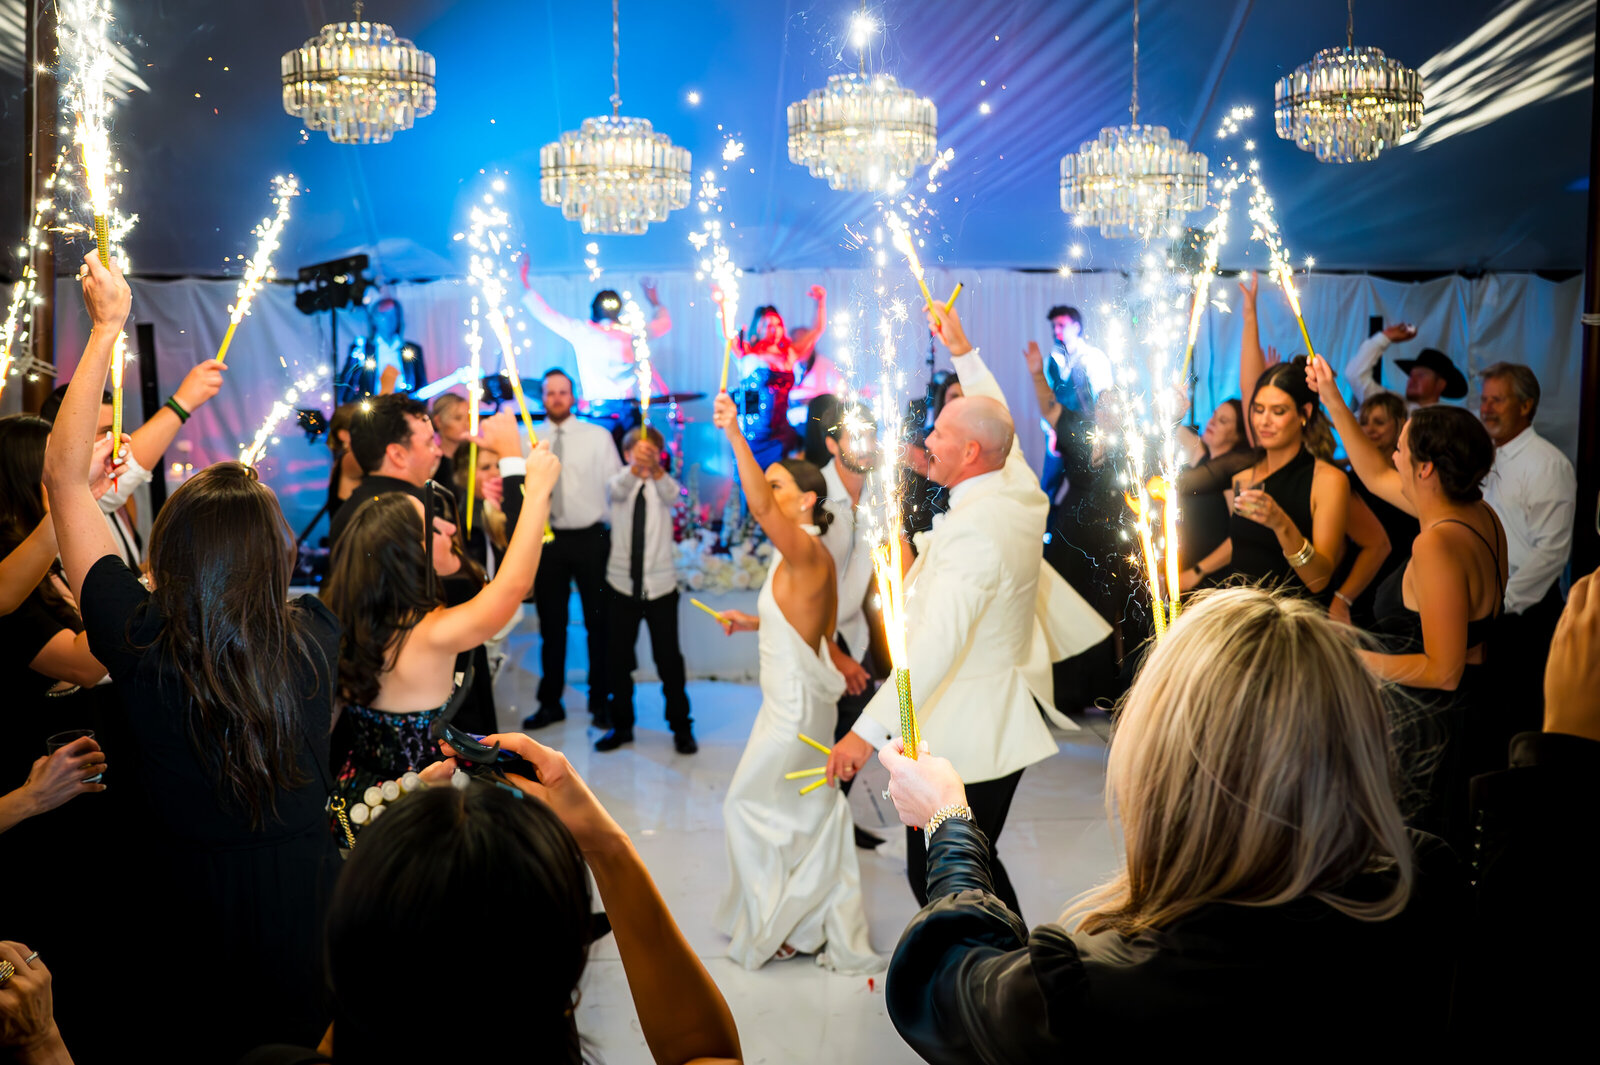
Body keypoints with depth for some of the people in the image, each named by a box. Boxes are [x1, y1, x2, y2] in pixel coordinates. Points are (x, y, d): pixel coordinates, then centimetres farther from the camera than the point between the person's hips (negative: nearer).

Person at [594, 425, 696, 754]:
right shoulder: (619, 483, 2)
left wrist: (656, 468, -46)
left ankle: (681, 727, 16)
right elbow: (616, 489, -24)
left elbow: (672, 495, -24)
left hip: (660, 584, -1)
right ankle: (621, 725, 25)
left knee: (668, 657, 2)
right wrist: (635, 467, -47)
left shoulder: (662, 484, 1)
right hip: (621, 583, 1)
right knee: (617, 656, 9)